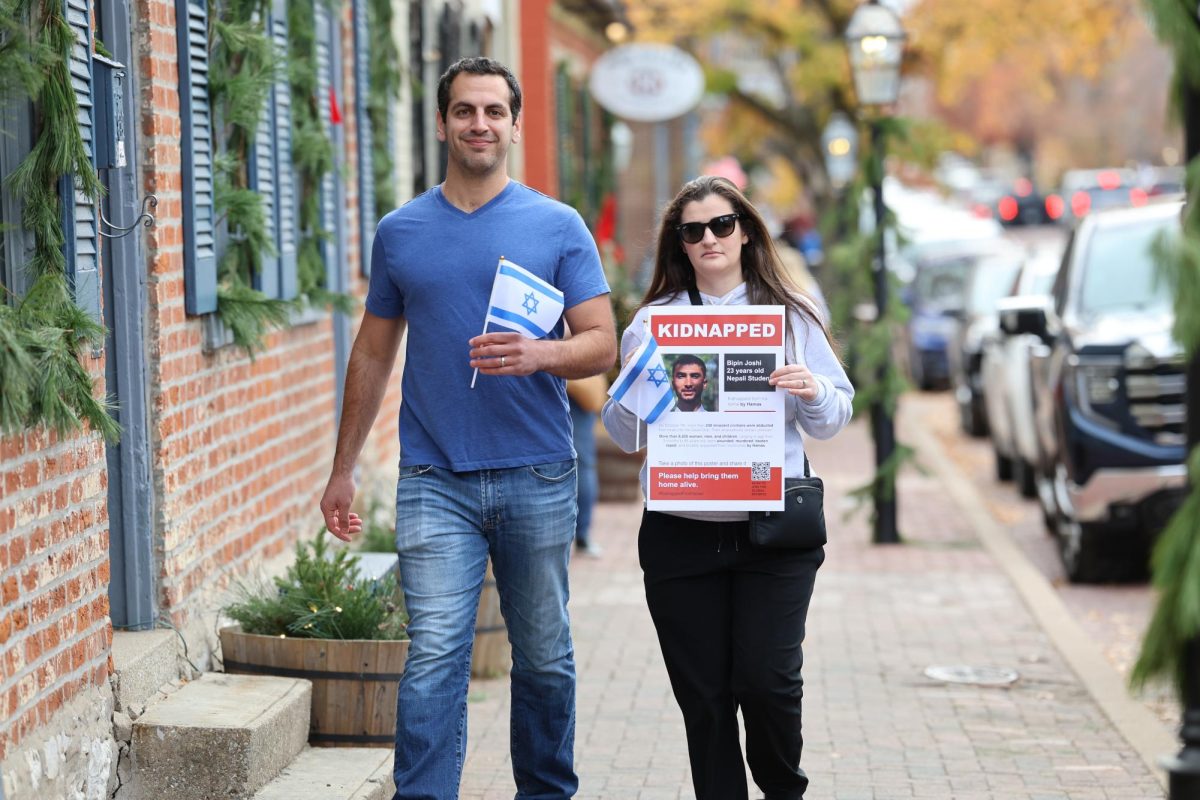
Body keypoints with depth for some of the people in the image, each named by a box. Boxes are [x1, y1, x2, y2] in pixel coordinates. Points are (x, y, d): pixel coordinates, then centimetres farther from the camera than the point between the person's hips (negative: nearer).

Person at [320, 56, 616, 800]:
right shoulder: (401, 233, 9)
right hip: (436, 481, 0)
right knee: (435, 655, -9)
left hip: (537, 478, 0)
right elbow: (373, 354, 16)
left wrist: (537, 354, -22)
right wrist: (343, 469, 14)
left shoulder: (558, 228, 3)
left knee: (544, 657, 10)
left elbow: (601, 344, -1)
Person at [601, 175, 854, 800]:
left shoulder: (790, 314, 8)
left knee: (766, 679, -9)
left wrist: (814, 393, -11)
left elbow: (833, 420, 10)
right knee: (703, 695, 3)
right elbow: (625, 436, 9)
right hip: (681, 533, 1)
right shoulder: (651, 321, 9)